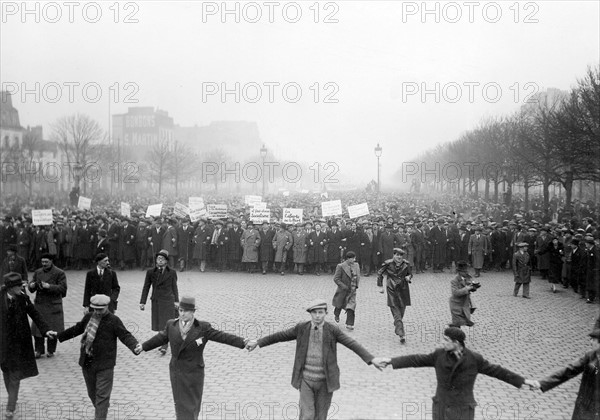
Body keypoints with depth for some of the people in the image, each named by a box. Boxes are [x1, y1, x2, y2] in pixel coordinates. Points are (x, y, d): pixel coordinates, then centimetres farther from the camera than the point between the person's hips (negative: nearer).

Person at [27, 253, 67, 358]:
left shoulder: (59, 273, -4)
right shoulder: (38, 272, 11)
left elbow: (63, 288, -12)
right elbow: (31, 288, 12)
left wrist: (49, 286, -23)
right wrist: (31, 286, -12)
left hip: (53, 305, -4)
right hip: (39, 305, 4)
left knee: (52, 329, 2)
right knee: (37, 328, 0)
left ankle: (51, 350, 15)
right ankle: (39, 350, 10)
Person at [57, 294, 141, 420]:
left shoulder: (114, 320, -9)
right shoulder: (88, 317, 6)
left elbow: (125, 335, -16)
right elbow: (77, 329, 21)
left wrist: (135, 346, -34)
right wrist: (58, 335, 24)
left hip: (104, 365, -6)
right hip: (87, 362, 6)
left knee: (102, 395, -4)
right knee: (92, 392, 18)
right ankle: (100, 410, 39)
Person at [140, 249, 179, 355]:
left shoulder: (172, 273, 2)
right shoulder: (151, 272, 3)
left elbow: (174, 287, 6)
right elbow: (146, 288, 4)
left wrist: (176, 301, -3)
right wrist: (142, 302, -1)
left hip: (168, 301, -2)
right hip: (156, 301, 2)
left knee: (166, 324, -6)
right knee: (159, 324, 8)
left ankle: (164, 347, -7)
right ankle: (163, 343, 23)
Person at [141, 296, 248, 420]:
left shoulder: (203, 328, -12)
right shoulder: (172, 325, -3)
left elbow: (222, 336, -14)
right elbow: (161, 338, 14)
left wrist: (242, 342, -23)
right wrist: (143, 347, 26)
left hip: (194, 373, -2)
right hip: (176, 373, 2)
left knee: (193, 404, 8)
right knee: (180, 403, 5)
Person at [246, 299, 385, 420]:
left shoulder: (332, 330, -7)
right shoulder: (302, 328, -3)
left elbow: (353, 344, -14)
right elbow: (280, 336, 5)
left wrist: (372, 359, -24)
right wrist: (257, 343, 6)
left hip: (325, 381, 0)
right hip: (306, 380, 0)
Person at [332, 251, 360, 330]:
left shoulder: (356, 265, 1)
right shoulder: (341, 266, -15)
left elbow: (358, 276, 15)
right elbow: (336, 278, -15)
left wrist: (356, 285, 2)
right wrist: (344, 286, -19)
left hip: (352, 290, 3)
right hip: (342, 290, -3)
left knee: (351, 306, -9)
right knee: (339, 304, 17)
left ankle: (349, 324, -5)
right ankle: (336, 315, 50)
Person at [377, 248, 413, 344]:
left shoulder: (406, 264, -1)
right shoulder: (388, 264, -8)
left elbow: (410, 273, 15)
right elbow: (379, 273, 4)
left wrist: (408, 277, -9)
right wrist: (380, 286, 1)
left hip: (403, 290, 3)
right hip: (392, 291, -3)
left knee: (401, 312, 12)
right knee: (396, 314, -11)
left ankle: (397, 328, 38)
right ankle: (401, 334, -19)